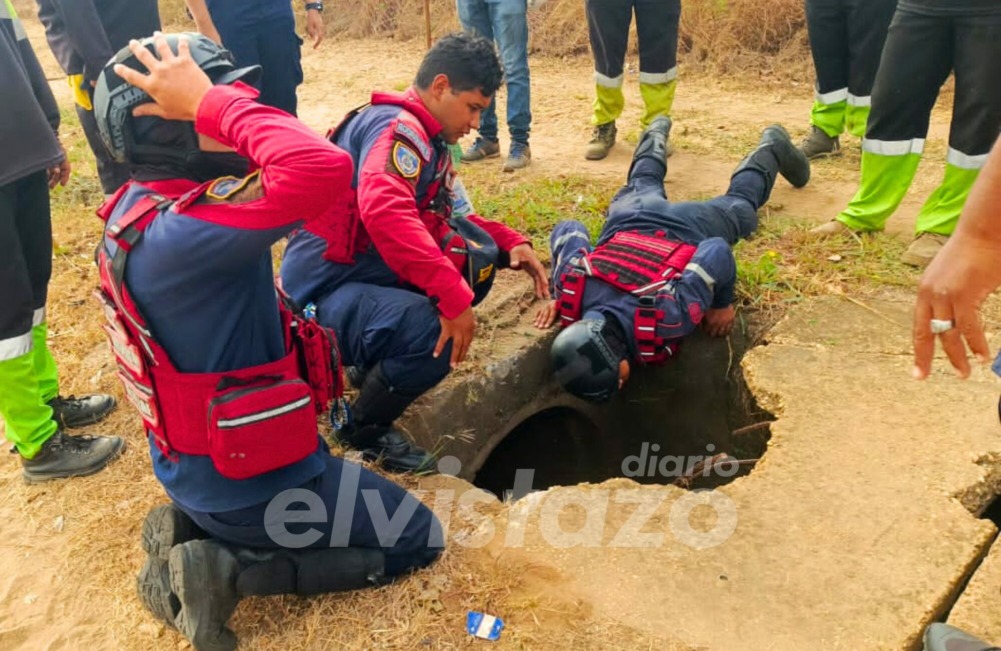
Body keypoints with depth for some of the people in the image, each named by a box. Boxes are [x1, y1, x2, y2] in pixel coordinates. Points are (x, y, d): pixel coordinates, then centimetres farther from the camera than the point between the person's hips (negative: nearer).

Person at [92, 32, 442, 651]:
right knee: (418, 539, 10)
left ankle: (192, 527, 17)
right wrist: (212, 101, -35)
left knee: (358, 482, 35)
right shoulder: (183, 232, -35)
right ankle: (226, 568, 1)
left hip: (196, 459, 9)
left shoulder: (142, 210, -3)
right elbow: (326, 170, -47)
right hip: (245, 477, -9)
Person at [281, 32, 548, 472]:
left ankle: (381, 361, 10)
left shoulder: (427, 138, 12)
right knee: (436, 330, -32)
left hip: (371, 272, 9)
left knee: (478, 251, 0)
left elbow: (442, 220, 19)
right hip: (324, 294, -9)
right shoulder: (396, 127, -17)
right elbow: (384, 211, -36)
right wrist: (453, 295, -38)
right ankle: (364, 427, -2)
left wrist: (511, 243, 3)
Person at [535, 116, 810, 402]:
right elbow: (569, 229, -20)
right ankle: (656, 135, 65)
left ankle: (772, 147, 56)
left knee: (738, 205, 32)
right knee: (642, 189, 40)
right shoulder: (571, 290, -39)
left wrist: (723, 303, -21)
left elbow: (718, 252, -36)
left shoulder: (665, 317, -48)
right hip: (629, 221, 3)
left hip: (690, 229, -2)